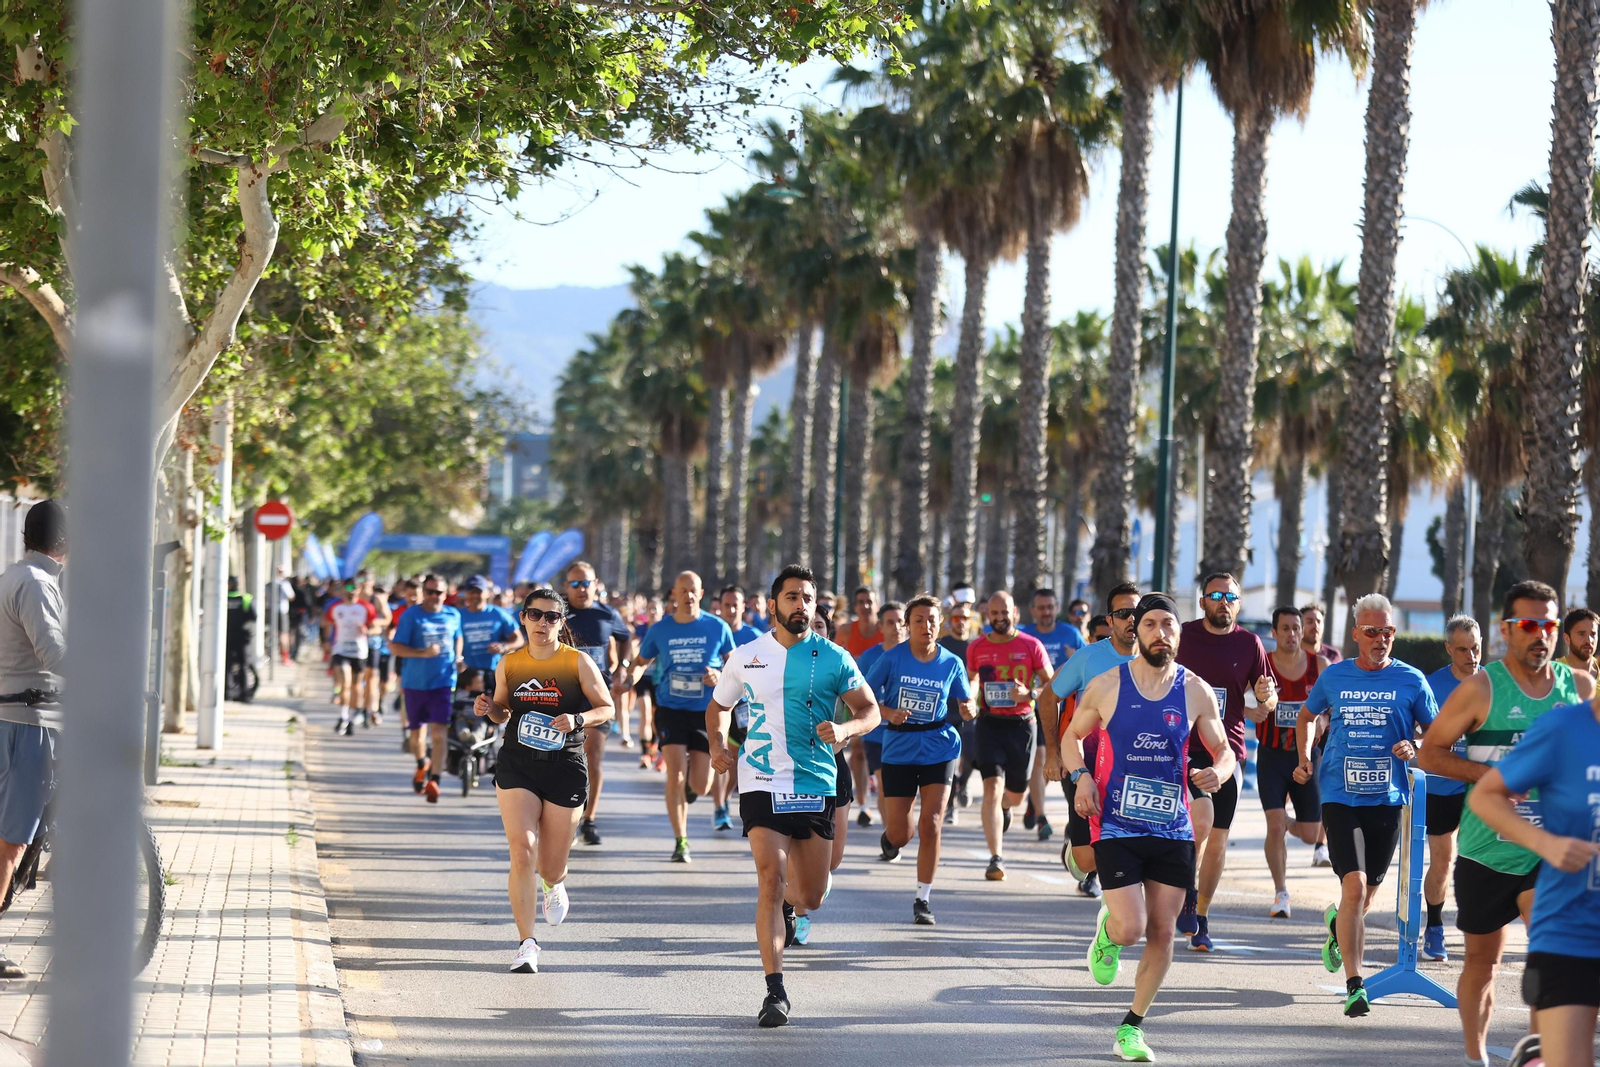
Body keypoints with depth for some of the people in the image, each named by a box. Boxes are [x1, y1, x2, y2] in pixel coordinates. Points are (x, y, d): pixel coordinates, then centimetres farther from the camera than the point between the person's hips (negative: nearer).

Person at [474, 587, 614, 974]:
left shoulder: (578, 662, -4)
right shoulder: (509, 664, 4)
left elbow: (607, 708, 2)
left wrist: (578, 719, -17)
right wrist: (489, 708, -5)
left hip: (565, 768, -1)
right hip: (517, 766, 1)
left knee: (550, 866, 7)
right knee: (522, 852, -15)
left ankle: (554, 884, 48)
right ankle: (527, 943, -9)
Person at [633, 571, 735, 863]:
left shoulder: (717, 628, -1)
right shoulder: (659, 630, 2)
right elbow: (641, 662, 14)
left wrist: (721, 677, -12)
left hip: (705, 711, 0)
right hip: (671, 709, 0)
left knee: (700, 786, 0)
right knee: (675, 776, -12)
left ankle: (693, 778, 39)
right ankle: (680, 841, 0)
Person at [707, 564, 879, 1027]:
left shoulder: (833, 659, 1)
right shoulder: (745, 657, 4)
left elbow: (870, 710, 6)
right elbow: (717, 707, 18)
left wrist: (845, 729, -15)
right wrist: (718, 745, -1)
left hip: (816, 785, 1)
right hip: (762, 784, -1)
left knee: (811, 896, 8)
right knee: (771, 878, -17)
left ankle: (787, 905, 47)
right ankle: (775, 990, -15)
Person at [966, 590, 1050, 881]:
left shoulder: (1031, 646, -2)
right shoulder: (976, 647, 4)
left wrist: (1029, 694, -18)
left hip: (1022, 724, 0)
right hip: (989, 724, 0)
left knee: (1016, 795, 13)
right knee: (992, 789, -17)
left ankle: (1004, 808, 53)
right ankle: (996, 858, -19)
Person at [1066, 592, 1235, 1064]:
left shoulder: (1196, 692, 1)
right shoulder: (1107, 686, -3)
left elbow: (1223, 750, 11)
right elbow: (1072, 737, 11)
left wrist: (1218, 772, -13)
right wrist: (1081, 777, -9)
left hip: (1172, 830, 2)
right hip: (1116, 826, -2)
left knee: (1162, 933, 4)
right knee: (1131, 929, -14)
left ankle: (1132, 1027, 19)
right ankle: (1107, 928, 24)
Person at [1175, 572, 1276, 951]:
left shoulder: (1249, 644, 5)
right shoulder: (1182, 636, 1)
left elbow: (1267, 707, 8)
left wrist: (1265, 697, -14)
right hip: (1185, 746, -2)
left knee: (1217, 839, 5)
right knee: (1200, 820, -24)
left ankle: (1201, 919, 18)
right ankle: (1186, 891, -1)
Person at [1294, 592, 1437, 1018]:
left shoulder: (1411, 680, 1)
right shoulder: (1334, 677, 4)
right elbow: (1307, 716, 22)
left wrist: (1414, 750, -12)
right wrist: (1305, 758, 8)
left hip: (1388, 797, 1)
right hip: (1340, 795, -1)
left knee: (1366, 895, 12)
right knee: (1354, 886, -16)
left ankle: (1337, 926, 48)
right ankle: (1354, 984, -13)